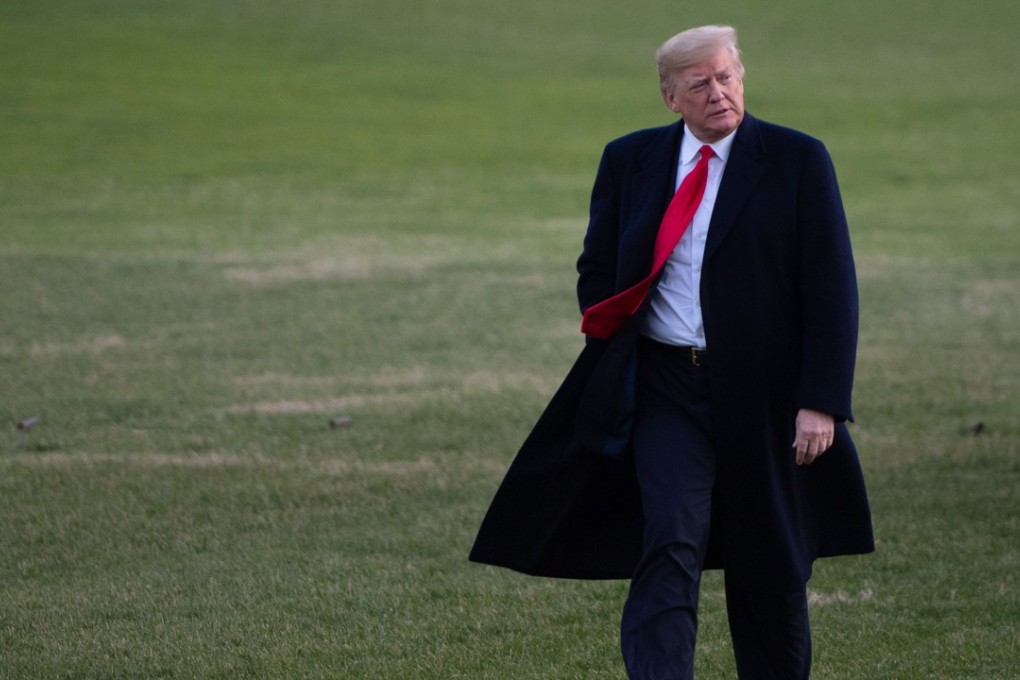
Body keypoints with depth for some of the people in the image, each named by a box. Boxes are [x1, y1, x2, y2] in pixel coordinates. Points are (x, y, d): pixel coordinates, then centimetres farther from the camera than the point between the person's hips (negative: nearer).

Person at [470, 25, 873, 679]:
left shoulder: (798, 161, -2)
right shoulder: (630, 161, 6)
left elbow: (832, 291, -5)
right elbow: (597, 272, 17)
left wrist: (822, 403, -13)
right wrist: (615, 368, 5)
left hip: (763, 396, -1)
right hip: (666, 391, 1)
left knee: (771, 574, 9)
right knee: (669, 550, -16)